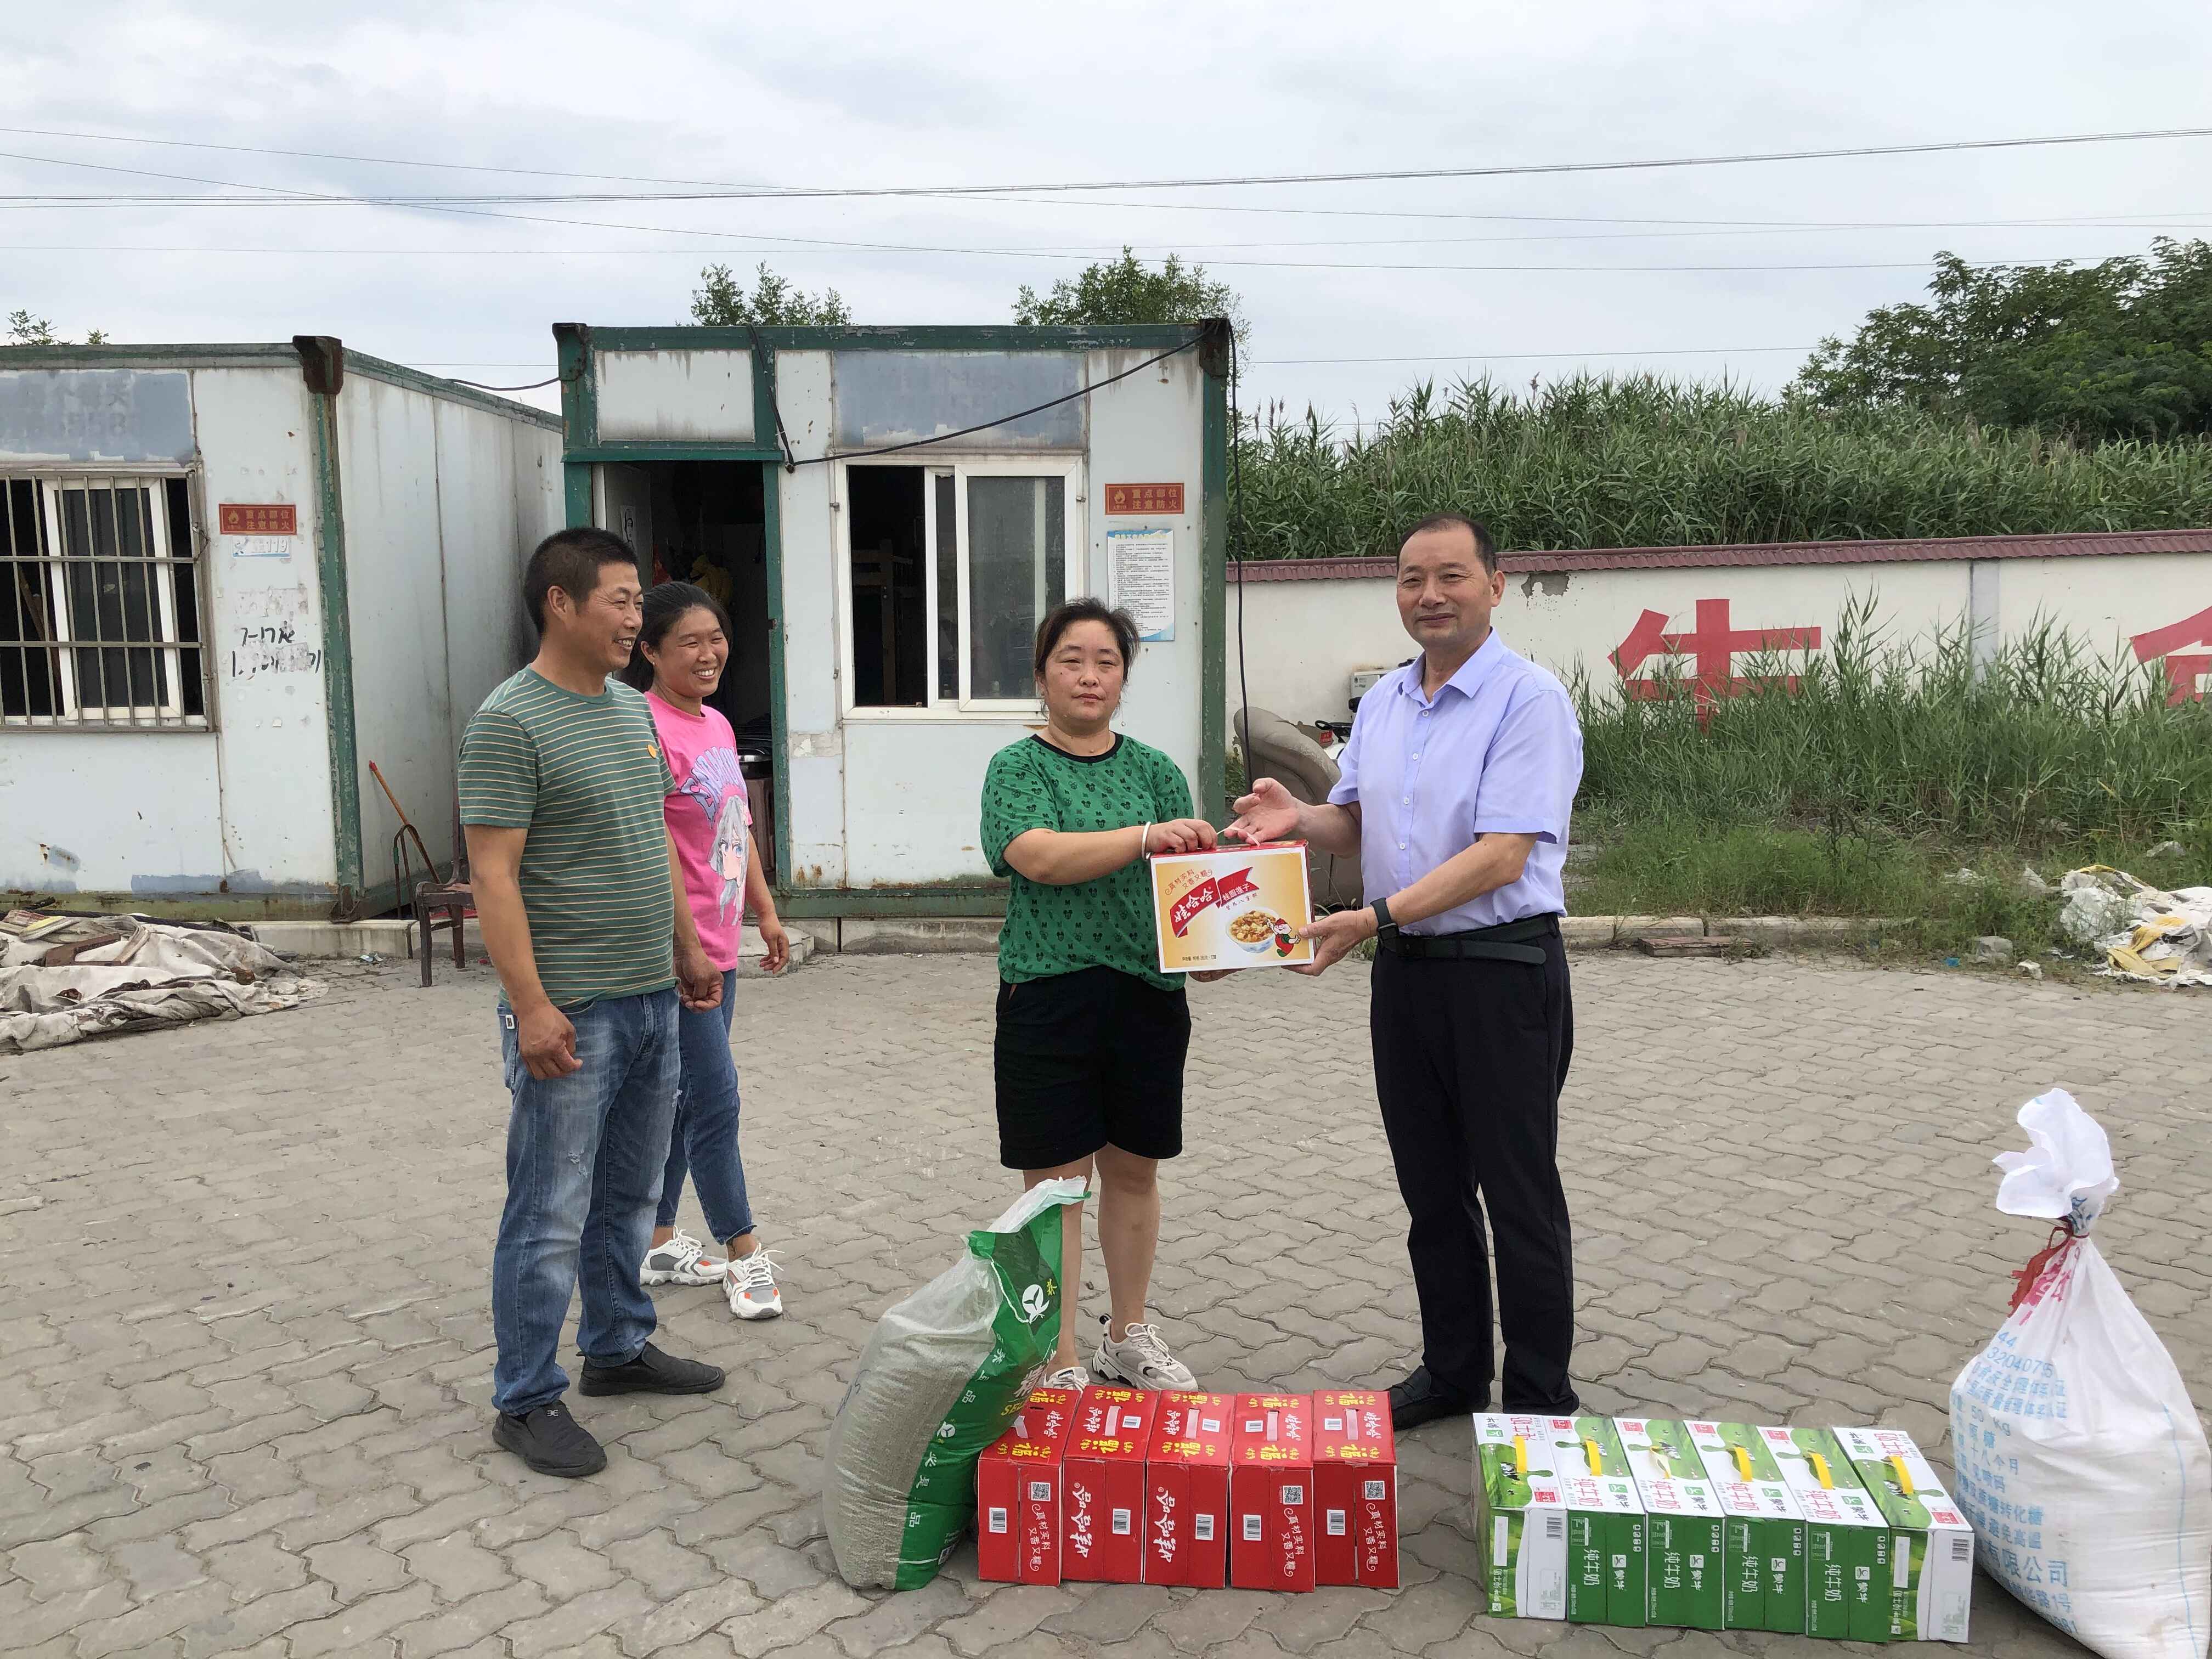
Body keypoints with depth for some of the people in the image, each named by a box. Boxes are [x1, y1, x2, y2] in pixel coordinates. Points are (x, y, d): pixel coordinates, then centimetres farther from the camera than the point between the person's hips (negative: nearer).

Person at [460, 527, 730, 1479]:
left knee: (630, 1196, 19)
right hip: (571, 1011, -8)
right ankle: (526, 1402, 16)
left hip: (651, 999, 8)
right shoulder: (510, 722, -13)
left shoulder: (632, 708, 12)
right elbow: (493, 874, -17)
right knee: (551, 1217, 2)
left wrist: (687, 946, 19)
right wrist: (531, 1005, -21)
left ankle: (619, 1349, 34)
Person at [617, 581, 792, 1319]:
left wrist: (765, 913, 22)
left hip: (718, 946, 9)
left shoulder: (717, 725, 12)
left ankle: (658, 1244, 30)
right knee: (716, 1098, -2)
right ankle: (744, 1254, 12)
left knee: (685, 1097, 16)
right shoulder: (647, 729, -16)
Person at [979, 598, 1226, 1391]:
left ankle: (1128, 1334, 34)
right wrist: (1146, 836, -27)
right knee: (1056, 1183, 4)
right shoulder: (1017, 768, 0)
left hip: (1147, 992, 4)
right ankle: (1059, 1362, 17)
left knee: (1134, 1170, 15)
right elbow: (1039, 856, -17)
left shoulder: (1155, 770, 9)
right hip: (1049, 994, -3)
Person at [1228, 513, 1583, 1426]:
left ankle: (1541, 1399, 20)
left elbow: (1502, 855, -21)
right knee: (1432, 1189, 17)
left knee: (1520, 1196, 4)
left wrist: (1378, 917, -26)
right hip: (1404, 972, 7)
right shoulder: (1380, 704, 10)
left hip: (1502, 970, -7)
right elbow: (1357, 820, 18)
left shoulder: (1529, 699, -13)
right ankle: (1453, 1372, 33)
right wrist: (1300, 817, -5)